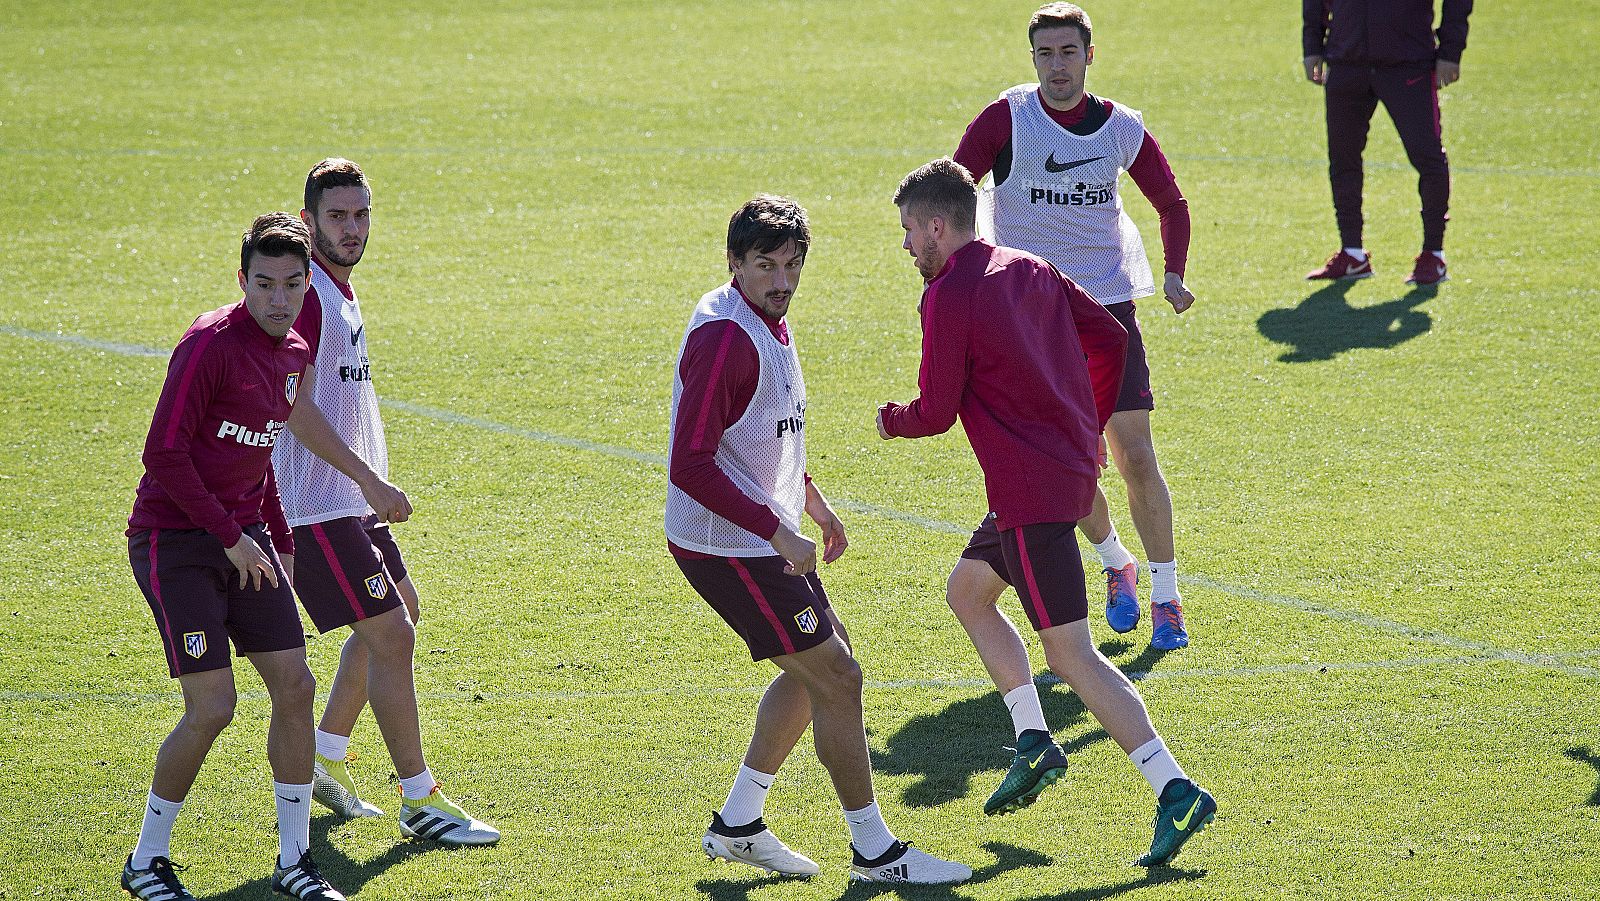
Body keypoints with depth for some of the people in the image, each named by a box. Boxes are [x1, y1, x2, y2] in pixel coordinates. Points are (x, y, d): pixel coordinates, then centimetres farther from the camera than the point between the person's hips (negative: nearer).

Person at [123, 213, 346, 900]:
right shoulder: (212, 343, -17)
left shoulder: (294, 355, 9)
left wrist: (279, 542, 16)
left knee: (295, 688, 1)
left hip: (243, 540, 8)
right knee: (212, 707, -13)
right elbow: (164, 454, -19)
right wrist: (231, 538, -17)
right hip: (174, 540, -8)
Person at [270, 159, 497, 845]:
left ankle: (325, 759, 31)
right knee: (390, 634, -11)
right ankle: (420, 802, -6)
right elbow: (296, 407, -22)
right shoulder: (304, 292, -16)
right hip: (317, 505, -11)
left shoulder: (340, 292, 15)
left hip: (352, 502, 11)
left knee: (399, 612, 20)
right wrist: (370, 480, -23)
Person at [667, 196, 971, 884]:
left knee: (821, 664, 20)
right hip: (726, 546, -10)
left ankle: (737, 824, 25)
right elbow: (690, 466, -27)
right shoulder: (723, 336, -24)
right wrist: (778, 532, -26)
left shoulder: (767, 319, 8)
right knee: (836, 676, -7)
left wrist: (808, 497, 18)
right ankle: (874, 852, 3)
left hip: (766, 536, 10)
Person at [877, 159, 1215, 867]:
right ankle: (1033, 742, 17)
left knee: (1069, 653, -9)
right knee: (968, 589, 26)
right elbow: (1109, 337, 15)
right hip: (1071, 467, 10)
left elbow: (936, 413, -10)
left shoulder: (948, 297, -13)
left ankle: (1176, 792, -18)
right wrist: (1089, 427, 24)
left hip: (1030, 491, -10)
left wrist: (889, 422, 12)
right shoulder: (1028, 270, 11)